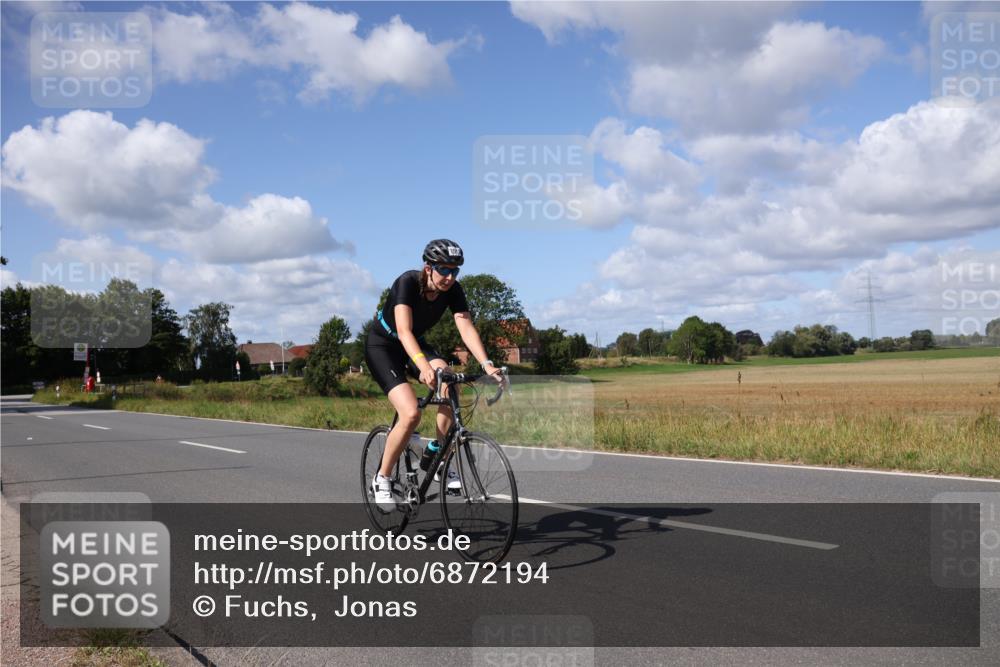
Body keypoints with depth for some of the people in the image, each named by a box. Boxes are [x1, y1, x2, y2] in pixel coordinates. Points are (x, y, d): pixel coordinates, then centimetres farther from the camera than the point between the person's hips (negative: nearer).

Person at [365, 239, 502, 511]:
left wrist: (487, 364, -38)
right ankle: (382, 479, -4)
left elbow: (467, 328, -22)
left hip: (416, 344, 5)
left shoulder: (453, 290, -14)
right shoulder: (407, 282, -29)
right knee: (411, 414, -24)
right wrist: (423, 366, -57)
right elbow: (404, 330, -41)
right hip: (382, 346, -5)